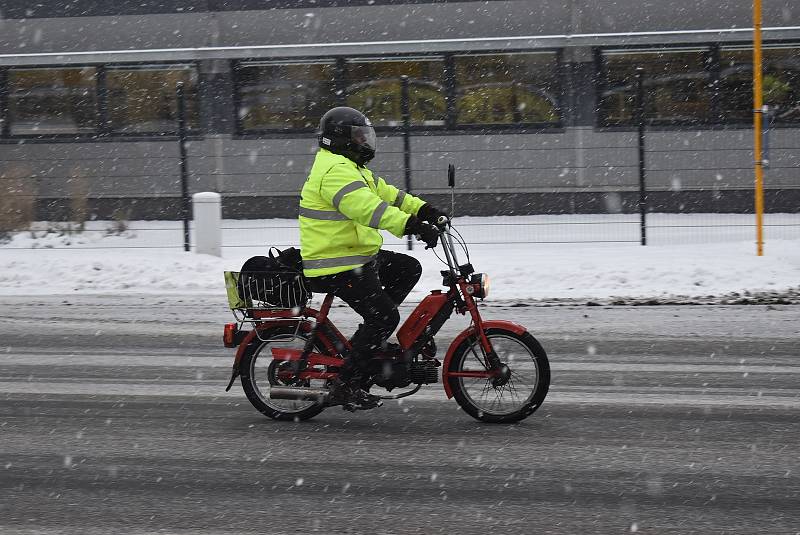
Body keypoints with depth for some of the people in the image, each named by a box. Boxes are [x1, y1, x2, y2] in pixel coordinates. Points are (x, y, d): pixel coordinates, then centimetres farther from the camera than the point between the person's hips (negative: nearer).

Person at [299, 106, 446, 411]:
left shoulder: (350, 168, 18)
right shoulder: (335, 171, -19)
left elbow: (385, 193, 18)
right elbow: (366, 207, -33)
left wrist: (423, 210, 6)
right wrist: (411, 226, -40)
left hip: (359, 257, 11)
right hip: (337, 267, -11)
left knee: (409, 269, 12)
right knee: (385, 317, -13)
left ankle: (372, 337, 12)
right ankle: (346, 386, -8)